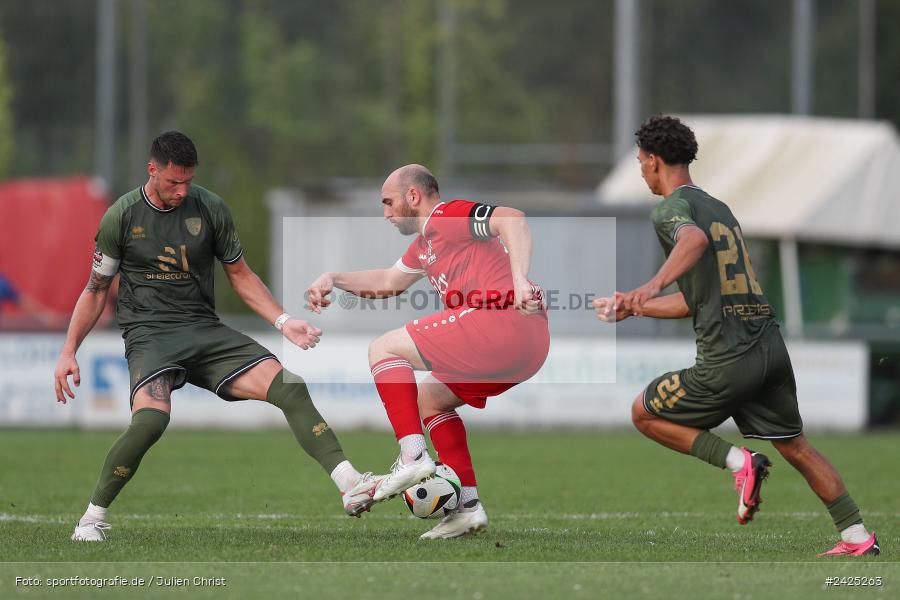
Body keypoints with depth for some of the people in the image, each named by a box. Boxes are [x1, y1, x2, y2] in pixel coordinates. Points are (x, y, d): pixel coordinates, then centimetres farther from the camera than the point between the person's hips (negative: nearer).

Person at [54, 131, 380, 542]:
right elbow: (96, 290, 10)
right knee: (151, 417, -33)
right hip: (149, 333, -3)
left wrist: (283, 321, 2)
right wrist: (68, 351, 3)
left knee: (289, 387, -19)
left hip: (204, 329, 3)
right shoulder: (122, 216, 0)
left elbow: (241, 275, 15)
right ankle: (92, 519, -17)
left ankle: (350, 486, -22)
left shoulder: (210, 208, 5)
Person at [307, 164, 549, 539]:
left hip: (503, 320, -10)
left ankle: (413, 456, -16)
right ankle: (468, 505, 15)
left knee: (384, 350, -1)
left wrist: (520, 281, -30)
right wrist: (334, 279, 32)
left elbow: (512, 219, -19)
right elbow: (388, 281, 44)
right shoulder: (426, 241, 29)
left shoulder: (449, 216, -2)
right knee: (428, 399, 26)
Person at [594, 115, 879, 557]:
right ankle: (858, 537, 11)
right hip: (771, 346, 8)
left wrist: (655, 283, -44)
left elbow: (694, 239, -30)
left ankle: (739, 462, -3)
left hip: (729, 360, -8)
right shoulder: (720, 209, 24)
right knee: (795, 446, 18)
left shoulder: (671, 208, -4)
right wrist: (632, 307, 35)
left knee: (645, 414, 11)